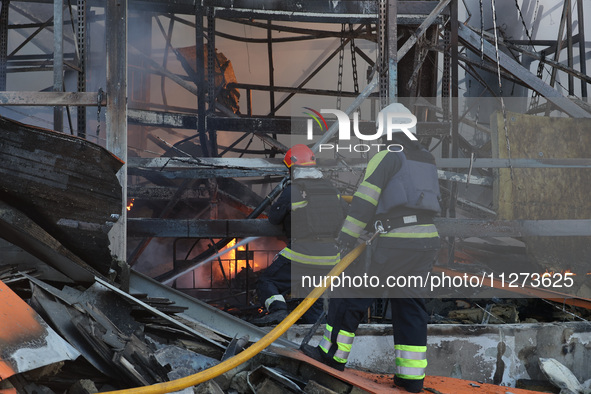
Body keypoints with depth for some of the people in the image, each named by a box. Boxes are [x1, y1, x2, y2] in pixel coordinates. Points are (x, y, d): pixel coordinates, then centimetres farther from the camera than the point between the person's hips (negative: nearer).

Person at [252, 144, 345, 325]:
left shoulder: (292, 191, -11)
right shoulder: (332, 189, 6)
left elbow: (273, 218, 3)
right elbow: (340, 219, 18)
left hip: (302, 255, -6)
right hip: (330, 257, 6)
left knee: (266, 283, 6)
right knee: (313, 301, 20)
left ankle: (278, 309, -20)